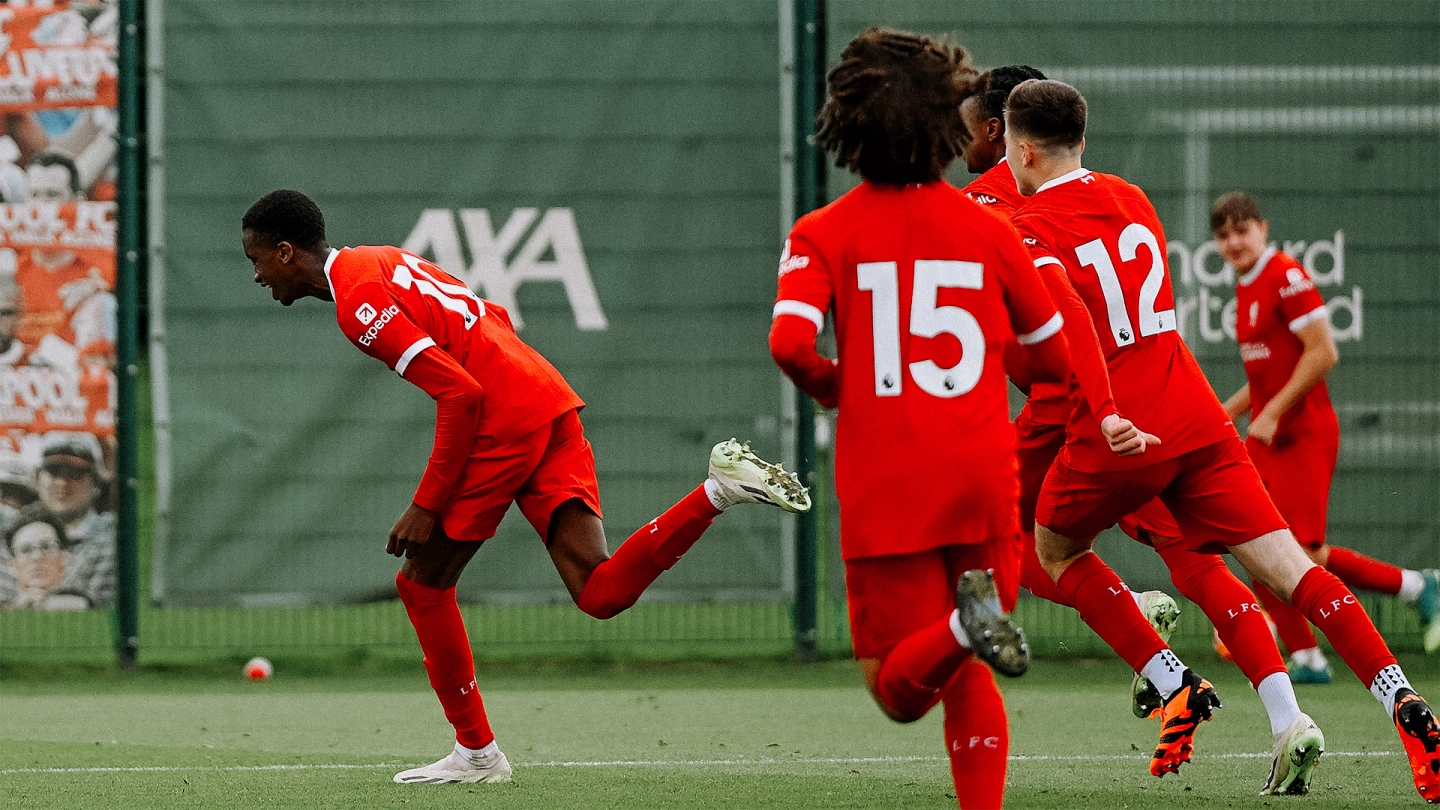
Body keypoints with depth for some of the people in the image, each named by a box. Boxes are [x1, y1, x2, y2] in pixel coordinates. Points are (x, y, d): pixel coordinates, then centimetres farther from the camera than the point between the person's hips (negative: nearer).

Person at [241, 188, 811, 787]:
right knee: (599, 595, -3)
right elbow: (493, 318, 27)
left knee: (422, 582, 8)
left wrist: (426, 506, -12)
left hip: (503, 423, -9)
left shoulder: (357, 301, -10)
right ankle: (720, 488, -17)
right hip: (551, 398, 9)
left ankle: (477, 752, 14)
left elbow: (459, 393, -17)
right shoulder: (384, 263, 20)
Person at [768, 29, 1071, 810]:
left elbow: (791, 342, -16)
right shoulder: (988, 229, 5)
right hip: (984, 482, 2)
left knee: (898, 690, 2)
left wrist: (832, 386, 6)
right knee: (969, 683, 15)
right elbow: (1053, 357, 14)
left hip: (885, 490, -2)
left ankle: (962, 626, -28)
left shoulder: (822, 234, -1)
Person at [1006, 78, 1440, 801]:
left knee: (1055, 550, 23)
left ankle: (1175, 685, 9)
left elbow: (1069, 318, -25)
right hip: (1195, 419, 5)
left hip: (1118, 439, -5)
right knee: (1286, 566, -3)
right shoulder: (1130, 199, 15)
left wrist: (1105, 415, -34)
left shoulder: (1030, 232, -6)